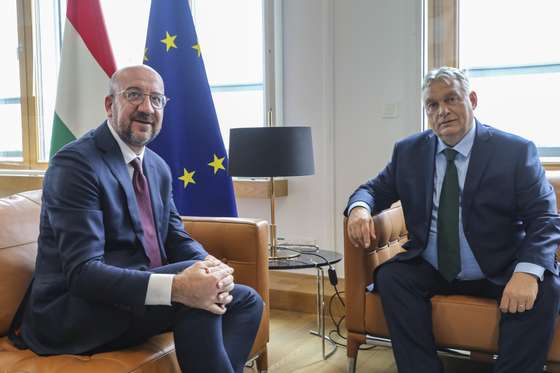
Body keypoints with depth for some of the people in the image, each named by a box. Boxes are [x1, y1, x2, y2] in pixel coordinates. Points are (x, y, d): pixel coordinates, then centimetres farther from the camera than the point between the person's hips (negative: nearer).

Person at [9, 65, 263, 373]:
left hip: (141, 295, 8)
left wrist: (212, 268, -15)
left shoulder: (158, 168, 11)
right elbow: (82, 271, -24)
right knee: (191, 290, -29)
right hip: (69, 313, -8)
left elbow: (176, 238, 9)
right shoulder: (74, 163, -15)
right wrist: (175, 287, -37)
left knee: (247, 300, -1)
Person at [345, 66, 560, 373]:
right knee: (389, 276, -24)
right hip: (430, 272, 2)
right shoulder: (408, 151, 4)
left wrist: (528, 271, -30)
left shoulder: (516, 151, -4)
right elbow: (375, 189, 10)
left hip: (499, 275, -2)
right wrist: (360, 208, -17)